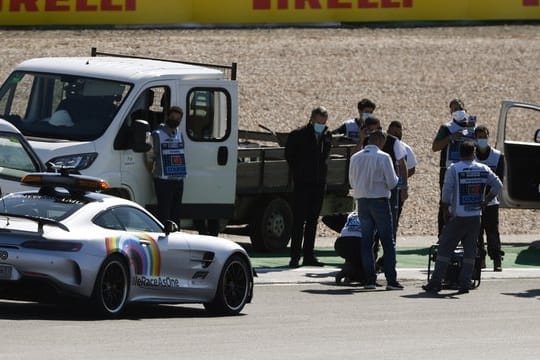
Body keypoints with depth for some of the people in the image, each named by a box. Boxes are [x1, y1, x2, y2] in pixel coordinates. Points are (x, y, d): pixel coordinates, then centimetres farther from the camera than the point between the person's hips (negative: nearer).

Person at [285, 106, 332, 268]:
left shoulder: (327, 136, 8)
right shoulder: (299, 135, -7)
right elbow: (289, 155, 2)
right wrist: (297, 173, 2)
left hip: (319, 184, 5)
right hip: (302, 183, -5)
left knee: (312, 220, 9)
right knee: (299, 220, -6)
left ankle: (308, 255, 13)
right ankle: (295, 256, -5)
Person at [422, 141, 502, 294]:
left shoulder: (453, 169, -7)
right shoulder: (483, 169, 3)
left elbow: (446, 192, -10)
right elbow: (497, 185, 3)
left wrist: (446, 212, -1)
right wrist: (485, 201, 8)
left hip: (458, 217, -3)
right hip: (475, 216, 3)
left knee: (444, 249, 2)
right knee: (470, 251, 7)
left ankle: (436, 282, 0)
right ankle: (465, 284, 4)